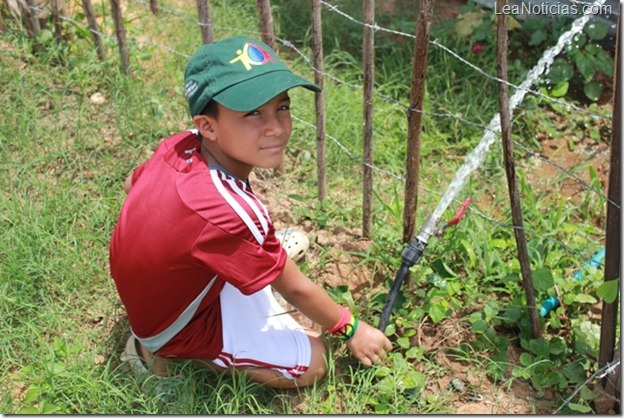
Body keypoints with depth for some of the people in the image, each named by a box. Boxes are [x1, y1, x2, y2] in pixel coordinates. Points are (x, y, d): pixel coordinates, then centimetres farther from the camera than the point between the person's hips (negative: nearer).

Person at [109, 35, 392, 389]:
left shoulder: (179, 145, -18)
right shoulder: (229, 214, -38)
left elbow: (132, 185, 6)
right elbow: (296, 290, -22)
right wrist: (352, 329, -5)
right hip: (177, 329, -7)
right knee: (312, 363, -6)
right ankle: (181, 355, -1)